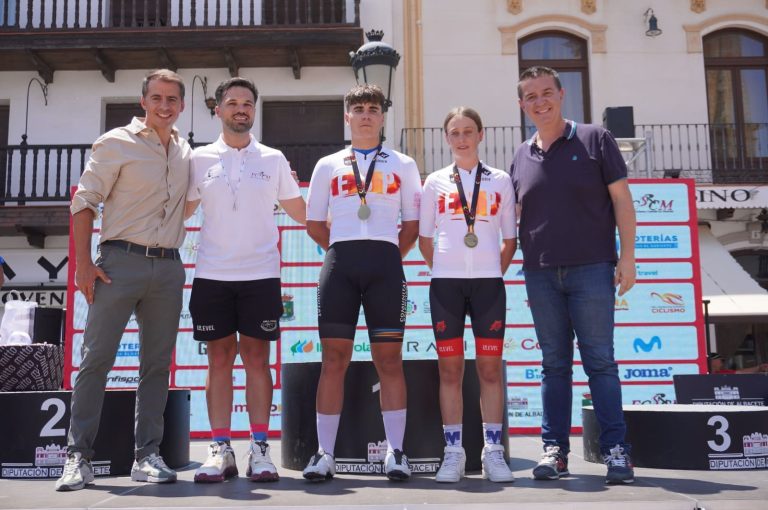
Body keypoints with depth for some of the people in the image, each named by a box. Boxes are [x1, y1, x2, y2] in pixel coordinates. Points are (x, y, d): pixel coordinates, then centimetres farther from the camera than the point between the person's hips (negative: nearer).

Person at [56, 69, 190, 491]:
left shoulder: (185, 153, 14)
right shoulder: (117, 143, 0)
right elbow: (84, 201, -3)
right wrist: (84, 263, -12)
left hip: (168, 267, 5)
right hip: (122, 261, -4)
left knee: (157, 363, 5)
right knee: (97, 358, -5)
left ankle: (147, 455, 13)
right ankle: (78, 456, 4)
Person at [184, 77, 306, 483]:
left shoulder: (273, 159, 8)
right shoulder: (200, 159, 8)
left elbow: (300, 212, 14)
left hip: (260, 274, 0)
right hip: (212, 275, 1)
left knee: (257, 358, 1)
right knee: (219, 359, 3)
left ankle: (259, 449, 6)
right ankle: (220, 450, 8)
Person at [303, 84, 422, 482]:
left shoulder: (403, 165, 14)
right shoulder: (328, 165, 15)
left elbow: (412, 225, 12)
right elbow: (314, 224, 15)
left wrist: (389, 256, 5)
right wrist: (343, 253, 10)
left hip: (386, 262, 0)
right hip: (339, 261, 1)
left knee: (389, 358, -2)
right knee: (334, 358, -1)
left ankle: (395, 452, 4)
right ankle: (325, 453, 5)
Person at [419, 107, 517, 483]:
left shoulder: (500, 181, 8)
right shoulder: (435, 182, 9)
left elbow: (510, 240, 10)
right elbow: (425, 238, 11)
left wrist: (496, 270, 0)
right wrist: (441, 270, 3)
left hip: (488, 282, 0)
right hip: (446, 283, 0)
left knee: (490, 368, 1)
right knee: (450, 369, 2)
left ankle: (493, 451, 9)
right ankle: (453, 452, 9)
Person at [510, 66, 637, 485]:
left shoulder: (594, 139, 3)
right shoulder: (521, 157, 12)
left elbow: (621, 199, 0)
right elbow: (514, 216, 16)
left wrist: (627, 257, -7)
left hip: (592, 269, -3)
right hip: (541, 275, 3)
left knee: (600, 361, -1)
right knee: (554, 365, 7)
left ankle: (615, 449, 5)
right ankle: (555, 449, 12)